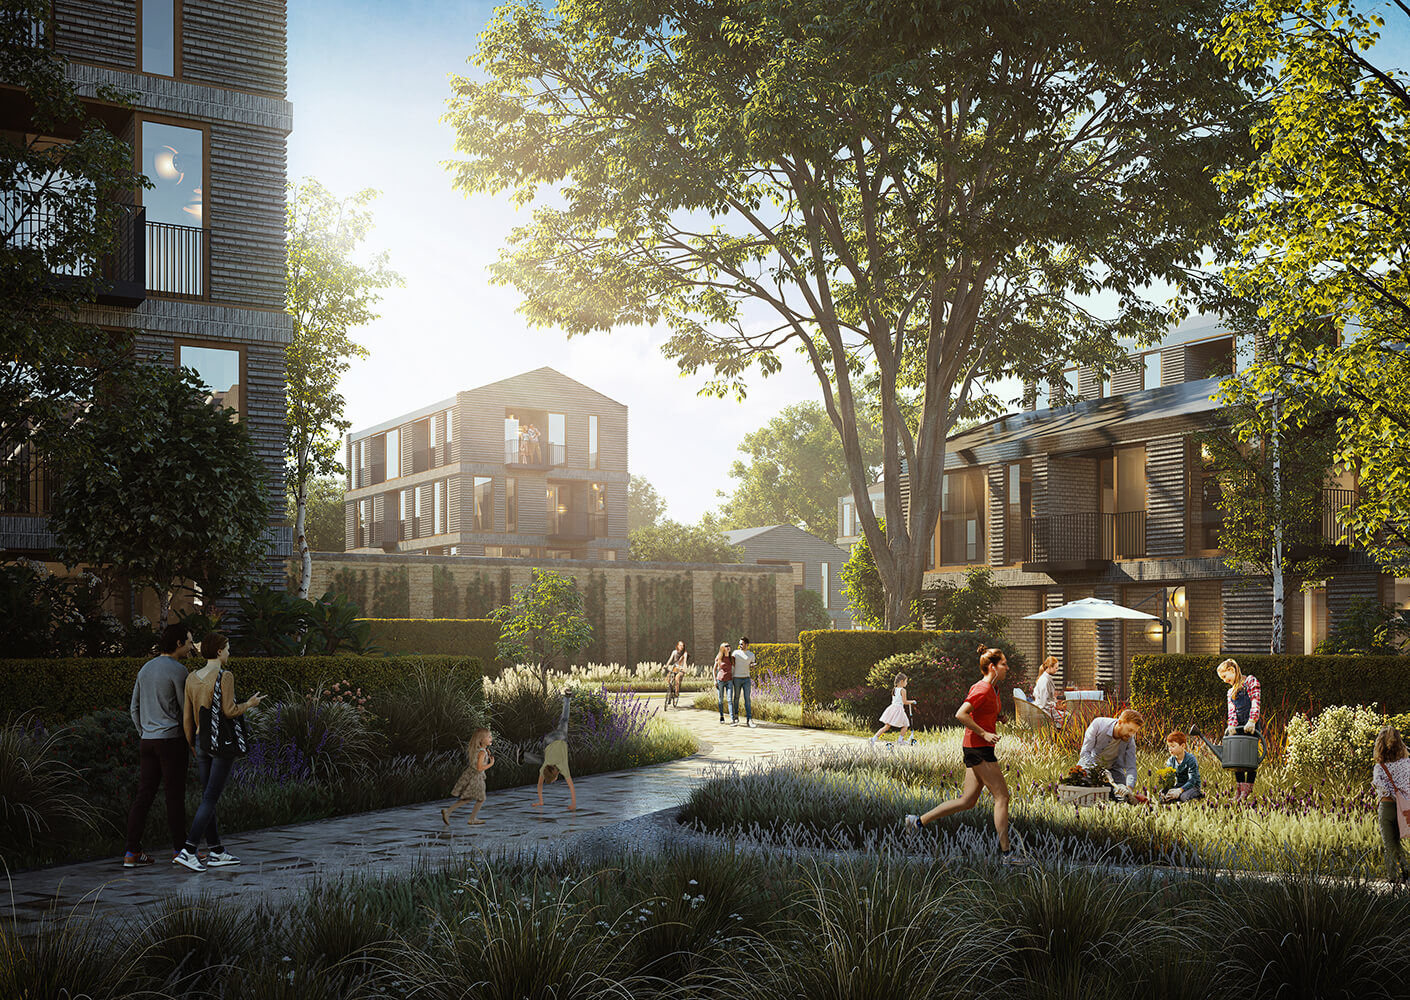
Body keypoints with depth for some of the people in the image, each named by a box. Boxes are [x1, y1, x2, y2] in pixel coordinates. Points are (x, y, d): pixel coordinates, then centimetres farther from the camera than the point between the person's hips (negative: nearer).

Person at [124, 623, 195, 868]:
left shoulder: (145, 669, 13)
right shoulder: (178, 671, -11)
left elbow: (134, 708, 17)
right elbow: (187, 710, -8)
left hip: (147, 740, 7)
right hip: (171, 739, -7)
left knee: (144, 795, 6)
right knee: (175, 795, 1)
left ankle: (132, 853, 4)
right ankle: (180, 848, 8)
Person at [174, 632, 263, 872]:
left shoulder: (192, 678, 6)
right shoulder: (224, 676, -13)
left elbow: (187, 717, 8)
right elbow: (229, 710, -18)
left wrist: (192, 745, 18)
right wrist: (249, 704, 2)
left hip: (202, 742, 7)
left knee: (208, 797, 11)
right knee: (210, 798, -6)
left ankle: (216, 853, 16)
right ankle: (188, 851, -13)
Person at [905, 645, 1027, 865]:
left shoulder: (993, 688, 15)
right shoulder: (983, 689, -15)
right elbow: (960, 714, -23)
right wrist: (984, 733, -21)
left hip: (978, 749, 10)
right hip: (979, 749, -10)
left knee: (967, 801, 10)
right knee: (1002, 797, -6)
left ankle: (918, 821, 15)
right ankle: (1006, 853, -1)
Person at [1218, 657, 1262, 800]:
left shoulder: (1250, 681, 2)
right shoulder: (1231, 692, 22)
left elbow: (1256, 702, -11)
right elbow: (1232, 710, 6)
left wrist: (1252, 721, -24)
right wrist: (1232, 725, -15)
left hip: (1251, 726, -6)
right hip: (1238, 728, 6)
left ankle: (1248, 788, -2)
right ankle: (1239, 788, 8)